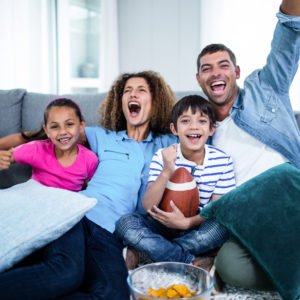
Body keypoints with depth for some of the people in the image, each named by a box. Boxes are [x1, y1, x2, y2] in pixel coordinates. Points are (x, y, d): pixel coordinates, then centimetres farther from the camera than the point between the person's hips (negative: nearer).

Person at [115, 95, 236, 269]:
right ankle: (192, 263, -26)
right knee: (125, 223, -25)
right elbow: (148, 207, -15)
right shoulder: (163, 156, -8)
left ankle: (149, 252, -21)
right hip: (165, 225, 1)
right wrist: (166, 172, -31)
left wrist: (187, 222, -25)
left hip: (199, 227, 0)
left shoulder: (222, 161, -8)